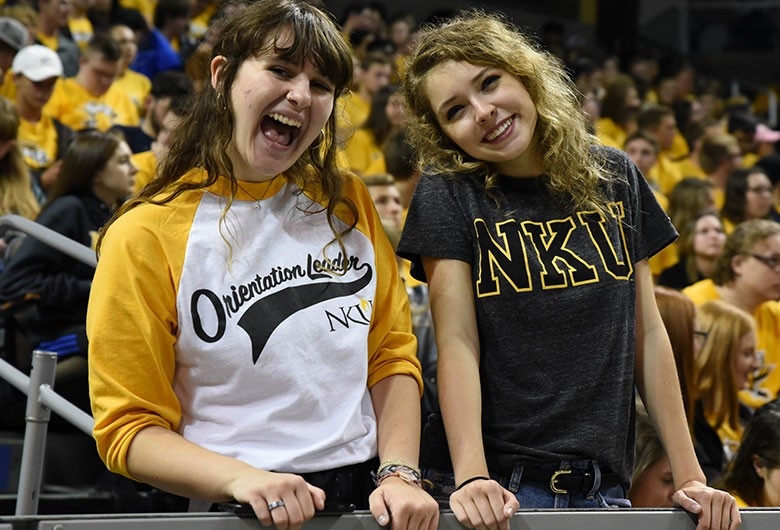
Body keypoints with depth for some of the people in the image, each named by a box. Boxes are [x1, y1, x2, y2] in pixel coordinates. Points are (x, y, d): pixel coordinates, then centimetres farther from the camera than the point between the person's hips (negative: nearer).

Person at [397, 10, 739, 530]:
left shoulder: (613, 178, 6)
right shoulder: (448, 194, -3)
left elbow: (648, 333, 7)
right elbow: (458, 344, -12)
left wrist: (690, 477, 3)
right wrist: (471, 476, -24)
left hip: (604, 485, 3)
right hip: (501, 487, -3)